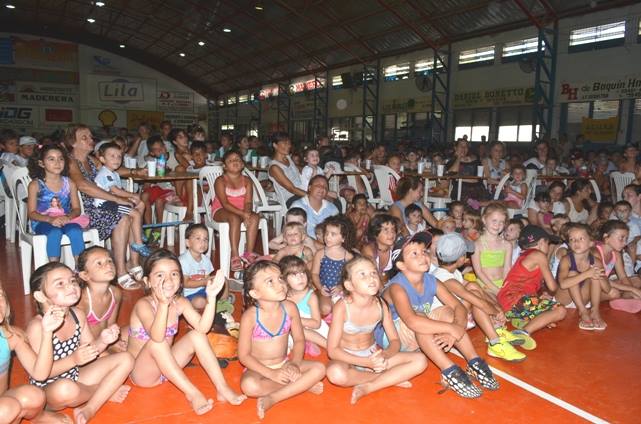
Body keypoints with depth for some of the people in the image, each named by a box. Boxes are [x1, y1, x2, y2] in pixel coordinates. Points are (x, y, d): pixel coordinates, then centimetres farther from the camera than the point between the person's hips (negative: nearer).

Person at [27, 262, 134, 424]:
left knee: (125, 359, -1)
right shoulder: (37, 326, -23)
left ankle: (89, 410, -11)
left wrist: (103, 341, -16)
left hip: (75, 378, 7)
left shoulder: (78, 315, -5)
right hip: (47, 390, -6)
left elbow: (89, 351, 4)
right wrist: (73, 360, -33)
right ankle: (106, 392, -6)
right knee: (65, 389, -41)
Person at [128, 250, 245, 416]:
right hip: (141, 372, -5)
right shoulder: (143, 304, -23)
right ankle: (193, 394, -27)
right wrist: (163, 304, -54)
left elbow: (202, 328, -22)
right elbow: (157, 337, -41)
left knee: (196, 336, -15)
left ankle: (222, 389, -16)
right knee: (156, 343, -34)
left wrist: (211, 297, -34)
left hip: (167, 367, 5)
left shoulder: (180, 302, -7)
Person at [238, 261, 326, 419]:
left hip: (283, 364, 4)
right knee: (249, 386, -35)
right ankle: (302, 385, -16)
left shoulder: (290, 308, -12)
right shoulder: (250, 316, -22)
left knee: (319, 368, -16)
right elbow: (244, 355, -16)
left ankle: (272, 399, -21)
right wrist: (271, 373, -21)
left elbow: (299, 340, -1)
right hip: (259, 369, -3)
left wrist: (295, 363, -18)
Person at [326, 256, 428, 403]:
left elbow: (395, 341, -3)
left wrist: (384, 355, -26)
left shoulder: (380, 305, -10)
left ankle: (367, 388, -18)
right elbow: (332, 350, -21)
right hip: (348, 358, -4)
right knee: (336, 373, -40)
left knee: (420, 360, -13)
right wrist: (366, 362, -29)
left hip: (373, 354, 4)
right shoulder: (342, 307, -23)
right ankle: (391, 379, -15)